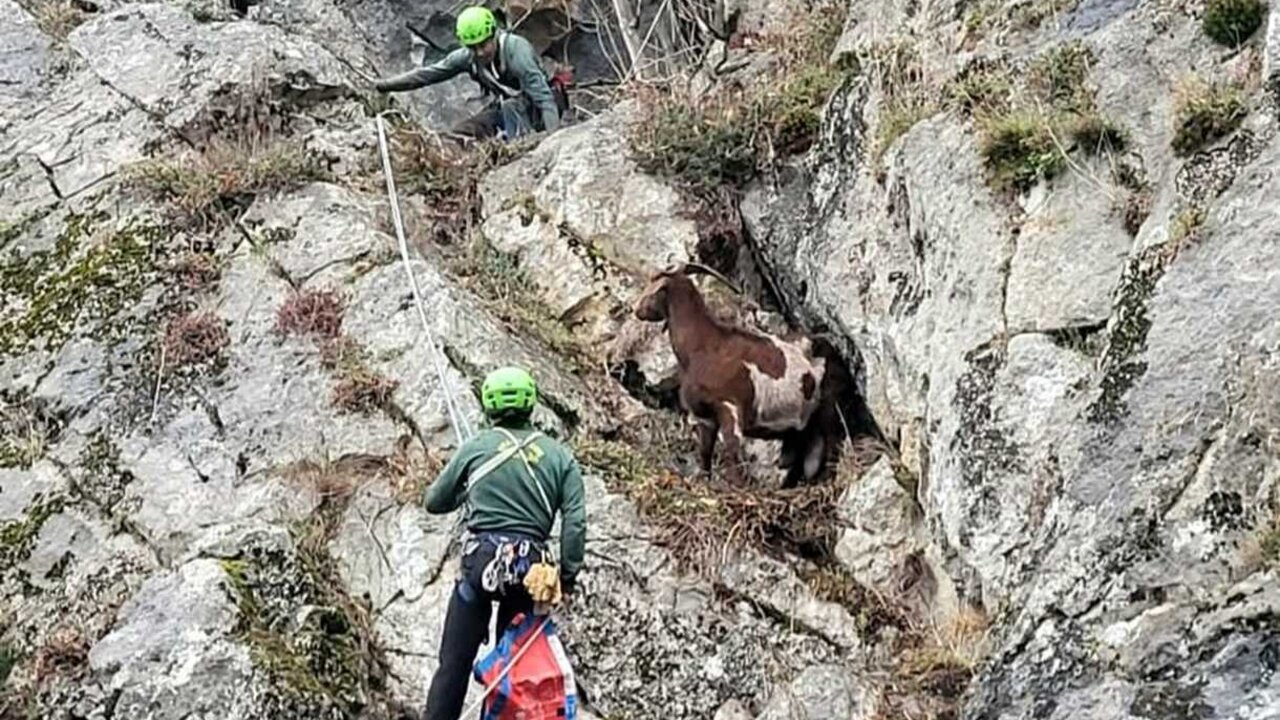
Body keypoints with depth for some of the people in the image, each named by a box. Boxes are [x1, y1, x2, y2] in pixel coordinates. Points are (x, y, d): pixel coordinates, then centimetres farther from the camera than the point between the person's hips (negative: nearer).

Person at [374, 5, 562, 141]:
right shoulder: (468, 56, -10)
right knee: (460, 134, -7)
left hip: (534, 109, -6)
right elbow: (430, 73, -3)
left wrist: (554, 137, -48)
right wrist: (385, 85, -5)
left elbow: (543, 95, -37)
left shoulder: (516, 50, -30)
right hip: (504, 107, 6)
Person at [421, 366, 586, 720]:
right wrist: (568, 577, 5)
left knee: (454, 663, 1)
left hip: (481, 560, -1)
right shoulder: (560, 456, 8)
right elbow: (575, 523, -1)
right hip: (531, 568, 2)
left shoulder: (475, 447, 6)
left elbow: (434, 502, 15)